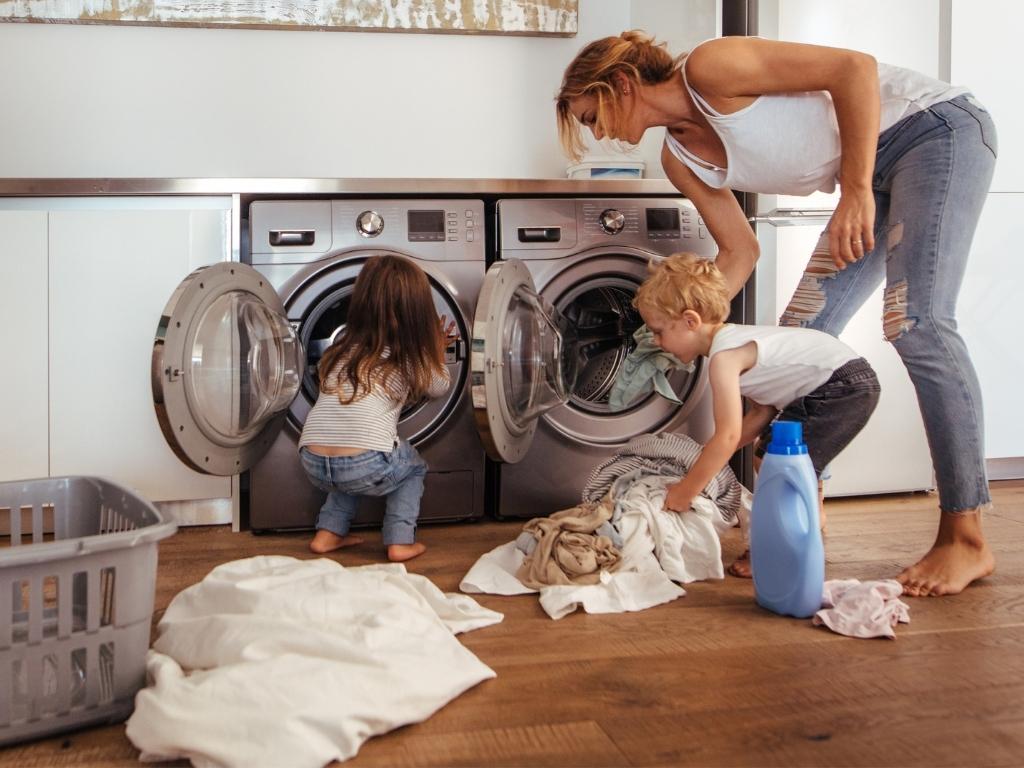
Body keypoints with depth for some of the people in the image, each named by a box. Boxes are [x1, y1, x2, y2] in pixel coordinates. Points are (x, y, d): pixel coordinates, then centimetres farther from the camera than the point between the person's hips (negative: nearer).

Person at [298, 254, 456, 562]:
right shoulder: (410, 355, 7)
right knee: (413, 467, 27)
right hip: (367, 465, -5)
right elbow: (438, 386, 26)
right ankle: (400, 540, 16)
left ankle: (328, 533, 26)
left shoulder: (344, 344, 18)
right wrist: (437, 349, 44)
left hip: (313, 463, 5)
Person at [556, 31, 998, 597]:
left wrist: (856, 188, -28)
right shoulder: (681, 158, 4)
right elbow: (740, 251, 10)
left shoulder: (708, 67, -20)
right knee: (801, 332, 2)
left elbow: (854, 67, -24)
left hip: (937, 127, -9)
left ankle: (966, 539, -14)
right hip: (876, 176, 9)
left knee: (917, 322, -21)